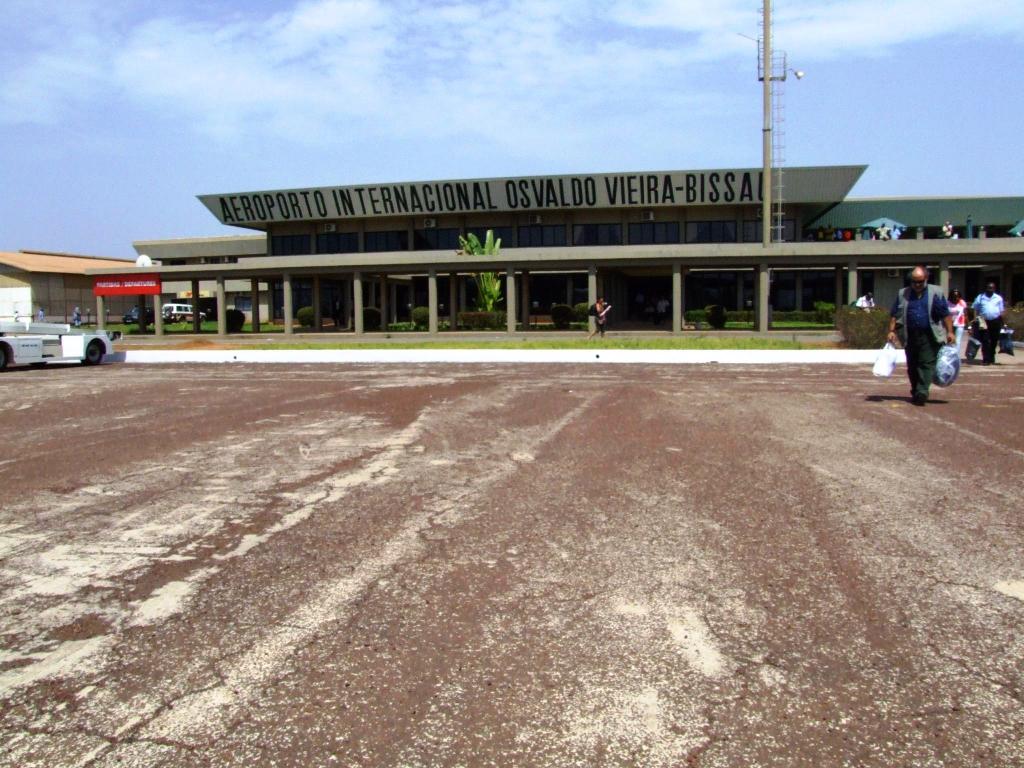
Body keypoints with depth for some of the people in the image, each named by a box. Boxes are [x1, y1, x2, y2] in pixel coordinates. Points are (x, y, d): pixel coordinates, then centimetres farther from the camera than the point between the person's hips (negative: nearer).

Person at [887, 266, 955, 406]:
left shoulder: (936, 292, 3)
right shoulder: (902, 294, 9)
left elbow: (945, 314, 3)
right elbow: (894, 314, 9)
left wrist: (950, 332, -2)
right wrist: (891, 331, 0)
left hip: (929, 336, -3)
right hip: (910, 336, 3)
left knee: (927, 364, -10)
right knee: (912, 366, 10)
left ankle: (922, 392, -16)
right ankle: (915, 392, 22)